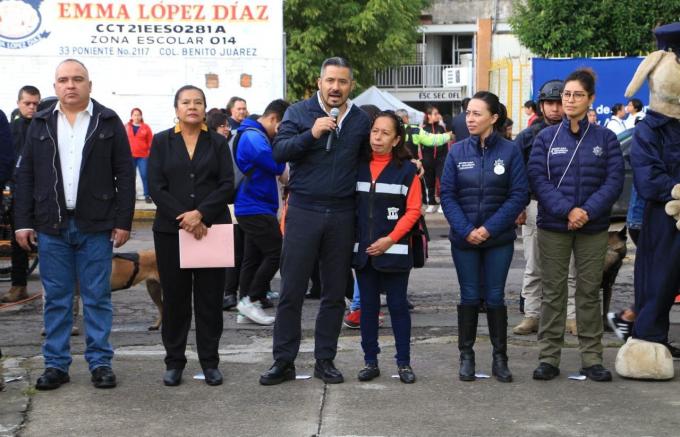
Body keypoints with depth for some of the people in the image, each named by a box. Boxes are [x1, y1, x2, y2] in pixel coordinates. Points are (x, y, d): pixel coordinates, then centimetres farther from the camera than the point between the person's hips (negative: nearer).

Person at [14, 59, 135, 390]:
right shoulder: (40, 124, 8)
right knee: (56, 299, 7)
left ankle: (100, 362, 12)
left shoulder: (109, 122, 2)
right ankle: (56, 364, 14)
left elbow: (125, 174, 0)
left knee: (97, 298, 4)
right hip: (51, 226, 2)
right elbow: (25, 175, 7)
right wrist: (23, 222, 0)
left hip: (95, 226, -2)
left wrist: (123, 221, -6)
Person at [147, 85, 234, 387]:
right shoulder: (161, 142, 7)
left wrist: (200, 213, -14)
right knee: (175, 298, 3)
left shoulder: (218, 143, 8)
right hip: (171, 231, 0)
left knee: (210, 298, 2)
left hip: (212, 229, 0)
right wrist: (183, 218, -13)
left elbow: (227, 185, -1)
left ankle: (210, 362, 10)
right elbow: (155, 187, -2)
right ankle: (174, 362, 12)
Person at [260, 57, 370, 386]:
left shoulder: (361, 120, 8)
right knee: (292, 291, 0)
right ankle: (283, 361, 8)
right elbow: (279, 151, -11)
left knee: (335, 293, 9)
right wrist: (311, 134, -23)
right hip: (304, 213, -2)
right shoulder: (298, 113, 0)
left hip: (342, 216, 3)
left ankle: (325, 359, 19)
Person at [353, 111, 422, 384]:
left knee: (398, 305, 2)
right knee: (368, 305, 8)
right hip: (362, 249, 3)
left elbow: (413, 210, -4)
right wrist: (353, 237, -1)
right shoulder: (358, 167, 6)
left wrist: (390, 239, -13)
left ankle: (404, 363, 9)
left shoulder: (407, 170, -3)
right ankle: (370, 361, 15)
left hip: (394, 250, -3)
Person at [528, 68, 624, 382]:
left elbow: (614, 180, -4)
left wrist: (588, 211, -17)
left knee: (589, 291, 6)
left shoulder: (605, 138, 3)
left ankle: (591, 358, 13)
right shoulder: (546, 137, 3)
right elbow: (537, 179, -5)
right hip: (553, 227, 0)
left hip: (593, 228, 0)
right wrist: (566, 210, -18)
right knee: (553, 291, 4)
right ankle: (548, 358, 10)